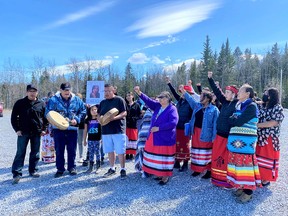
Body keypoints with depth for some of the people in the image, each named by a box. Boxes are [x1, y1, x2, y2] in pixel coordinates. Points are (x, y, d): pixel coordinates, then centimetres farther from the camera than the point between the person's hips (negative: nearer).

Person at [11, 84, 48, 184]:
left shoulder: (41, 104, 4)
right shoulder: (20, 103, 0)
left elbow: (46, 118, 10)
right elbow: (14, 117, 3)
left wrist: (44, 129, 2)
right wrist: (17, 129, -4)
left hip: (37, 133, 2)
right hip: (23, 132, -2)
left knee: (35, 153, 10)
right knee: (20, 153, 0)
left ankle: (33, 170, 23)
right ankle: (17, 174, 7)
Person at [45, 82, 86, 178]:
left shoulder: (76, 99, 3)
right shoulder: (53, 100, -3)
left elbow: (83, 111, 8)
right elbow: (48, 113, -5)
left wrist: (77, 119, -8)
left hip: (72, 128, 1)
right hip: (58, 129, -1)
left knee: (72, 150, 10)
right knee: (59, 150, 8)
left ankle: (72, 167, 26)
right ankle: (60, 169, 22)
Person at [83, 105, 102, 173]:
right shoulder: (87, 120, 4)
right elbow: (85, 130, 9)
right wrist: (84, 140, 10)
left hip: (97, 139, -2)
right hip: (90, 140, 3)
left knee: (97, 153, 5)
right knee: (90, 153, 9)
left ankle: (98, 167, 15)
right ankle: (90, 167, 19)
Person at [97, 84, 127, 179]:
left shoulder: (119, 100, -3)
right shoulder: (103, 102, 15)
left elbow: (124, 113, -9)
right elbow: (98, 114, 18)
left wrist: (115, 117, -25)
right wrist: (99, 119, -5)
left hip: (118, 130, -5)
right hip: (106, 131, 6)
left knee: (120, 151, -2)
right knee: (110, 151, 13)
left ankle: (123, 170, 11)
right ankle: (112, 168, 27)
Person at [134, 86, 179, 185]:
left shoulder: (172, 109, -13)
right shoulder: (158, 106, 9)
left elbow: (173, 122, -24)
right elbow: (149, 101, 3)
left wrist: (158, 128, -21)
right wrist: (139, 93, -12)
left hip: (165, 138, -7)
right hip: (154, 137, 8)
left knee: (164, 157, 2)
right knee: (156, 155, 15)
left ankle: (165, 176, 17)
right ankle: (159, 173, 30)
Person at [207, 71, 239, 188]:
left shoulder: (237, 104, -11)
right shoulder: (225, 102, 9)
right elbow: (217, 91, 11)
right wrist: (210, 79, 8)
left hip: (229, 136, -7)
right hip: (219, 134, 7)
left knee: (227, 158, 1)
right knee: (217, 156, 13)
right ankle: (218, 178, 27)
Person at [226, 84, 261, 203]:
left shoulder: (251, 106, -11)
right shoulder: (239, 106, 16)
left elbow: (239, 122, -19)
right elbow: (232, 121, 16)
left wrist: (232, 119, -2)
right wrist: (234, 119, -3)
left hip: (245, 142, -8)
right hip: (237, 141, 8)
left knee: (245, 163, -3)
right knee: (239, 162, 13)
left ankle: (248, 192, 6)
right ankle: (242, 187, 26)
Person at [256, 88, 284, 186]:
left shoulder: (278, 108, -9)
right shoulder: (261, 106, 9)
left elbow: (273, 123, -18)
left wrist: (256, 125, -19)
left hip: (270, 139, -5)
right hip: (258, 137, 5)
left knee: (267, 158, 6)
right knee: (258, 158, 11)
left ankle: (266, 179, 20)